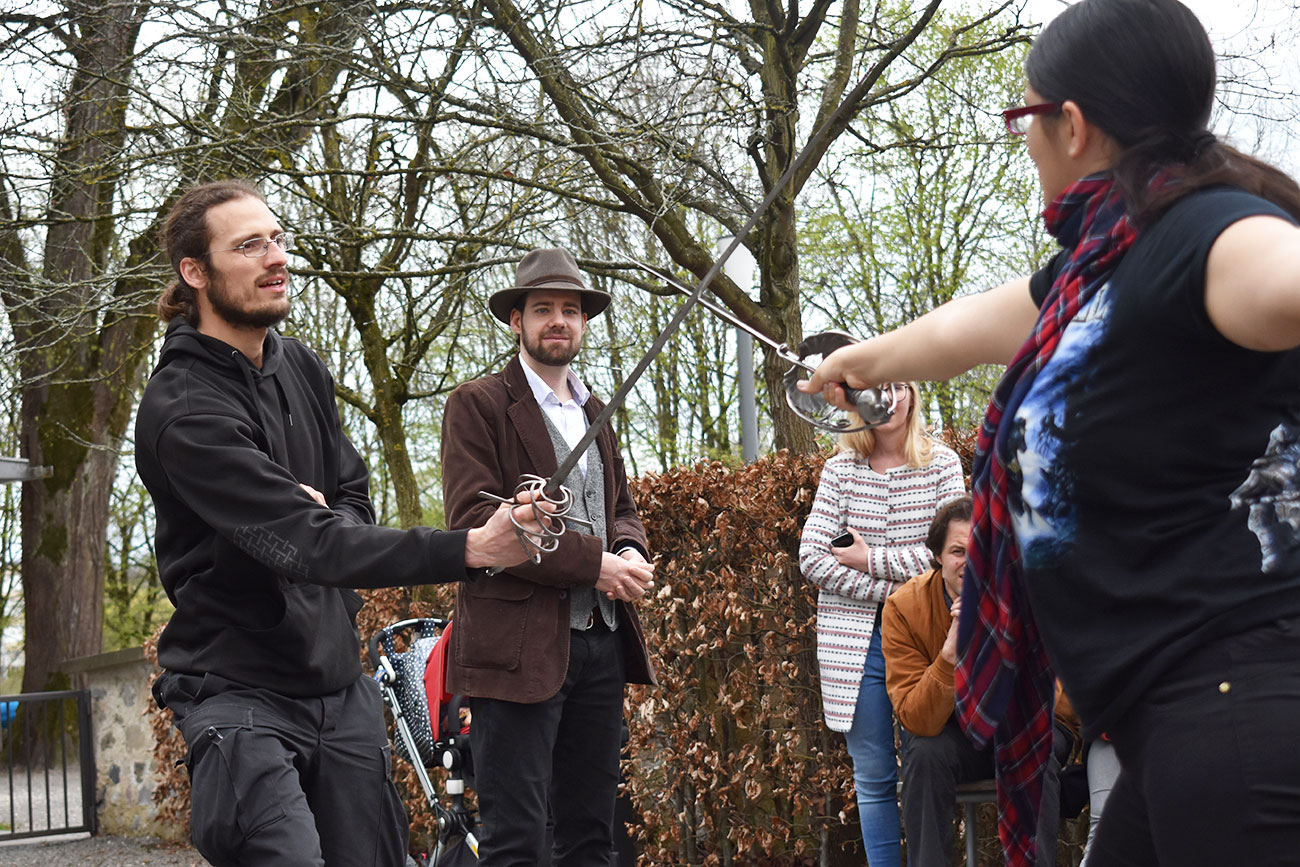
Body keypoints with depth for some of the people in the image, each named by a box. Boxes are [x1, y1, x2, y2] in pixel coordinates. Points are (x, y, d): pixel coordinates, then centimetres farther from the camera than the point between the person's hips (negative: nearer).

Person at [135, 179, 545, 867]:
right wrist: (471, 549, -38)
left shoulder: (300, 367, 8)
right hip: (241, 690, -7)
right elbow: (307, 544, -28)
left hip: (339, 677, 7)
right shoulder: (183, 410, -19)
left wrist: (317, 517, -11)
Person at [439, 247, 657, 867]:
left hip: (601, 642, 7)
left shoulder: (594, 412, 21)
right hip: (521, 645, -7)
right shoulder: (479, 405, -2)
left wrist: (631, 552, 0)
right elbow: (475, 520, -12)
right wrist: (593, 563, -16)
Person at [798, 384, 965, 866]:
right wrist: (890, 592, -11)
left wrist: (872, 560, -8)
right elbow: (812, 557, -4)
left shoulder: (942, 464, 3)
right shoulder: (840, 470, 5)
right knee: (874, 779, 3)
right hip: (856, 640, 1)